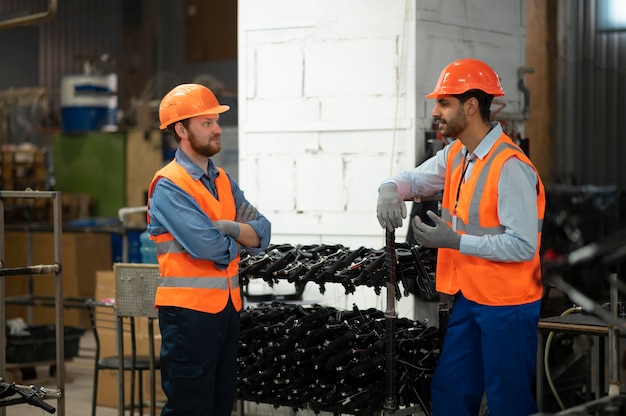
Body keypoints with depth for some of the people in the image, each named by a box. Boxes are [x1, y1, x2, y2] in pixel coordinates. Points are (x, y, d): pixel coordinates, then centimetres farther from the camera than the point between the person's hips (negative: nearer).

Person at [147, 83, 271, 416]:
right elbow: (209, 247, -21)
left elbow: (262, 232, 6)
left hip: (227, 306, 8)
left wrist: (230, 229, -14)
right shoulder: (168, 186, -12)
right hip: (189, 310, -8)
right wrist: (239, 242, 0)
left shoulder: (223, 181, 13)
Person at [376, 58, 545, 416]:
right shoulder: (456, 155, 6)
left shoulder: (510, 167, -22)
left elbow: (523, 245, -25)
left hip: (506, 306, -9)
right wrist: (391, 189, -6)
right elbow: (415, 179, 19)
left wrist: (455, 241, -24)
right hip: (469, 297, 9)